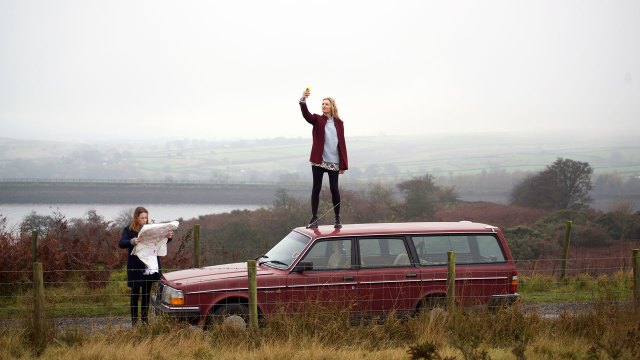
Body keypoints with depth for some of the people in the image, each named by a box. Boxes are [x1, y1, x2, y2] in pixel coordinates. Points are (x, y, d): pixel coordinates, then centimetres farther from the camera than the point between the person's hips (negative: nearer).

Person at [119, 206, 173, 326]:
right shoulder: (128, 230, -3)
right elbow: (121, 243, -15)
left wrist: (168, 237, -10)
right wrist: (132, 242, -35)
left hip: (150, 267, 4)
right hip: (136, 267, -4)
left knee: (147, 293, 12)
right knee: (135, 293, 2)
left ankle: (145, 317, 21)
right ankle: (134, 319, 9)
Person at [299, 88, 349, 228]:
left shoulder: (339, 123, 6)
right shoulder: (317, 120, 3)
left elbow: (342, 143, 6)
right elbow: (306, 114, -18)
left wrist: (343, 164, 2)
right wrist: (303, 100, -37)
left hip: (334, 162, 1)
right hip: (318, 161, 0)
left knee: (334, 189, 3)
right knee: (316, 188, 1)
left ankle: (337, 218, 12)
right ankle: (314, 219, 5)